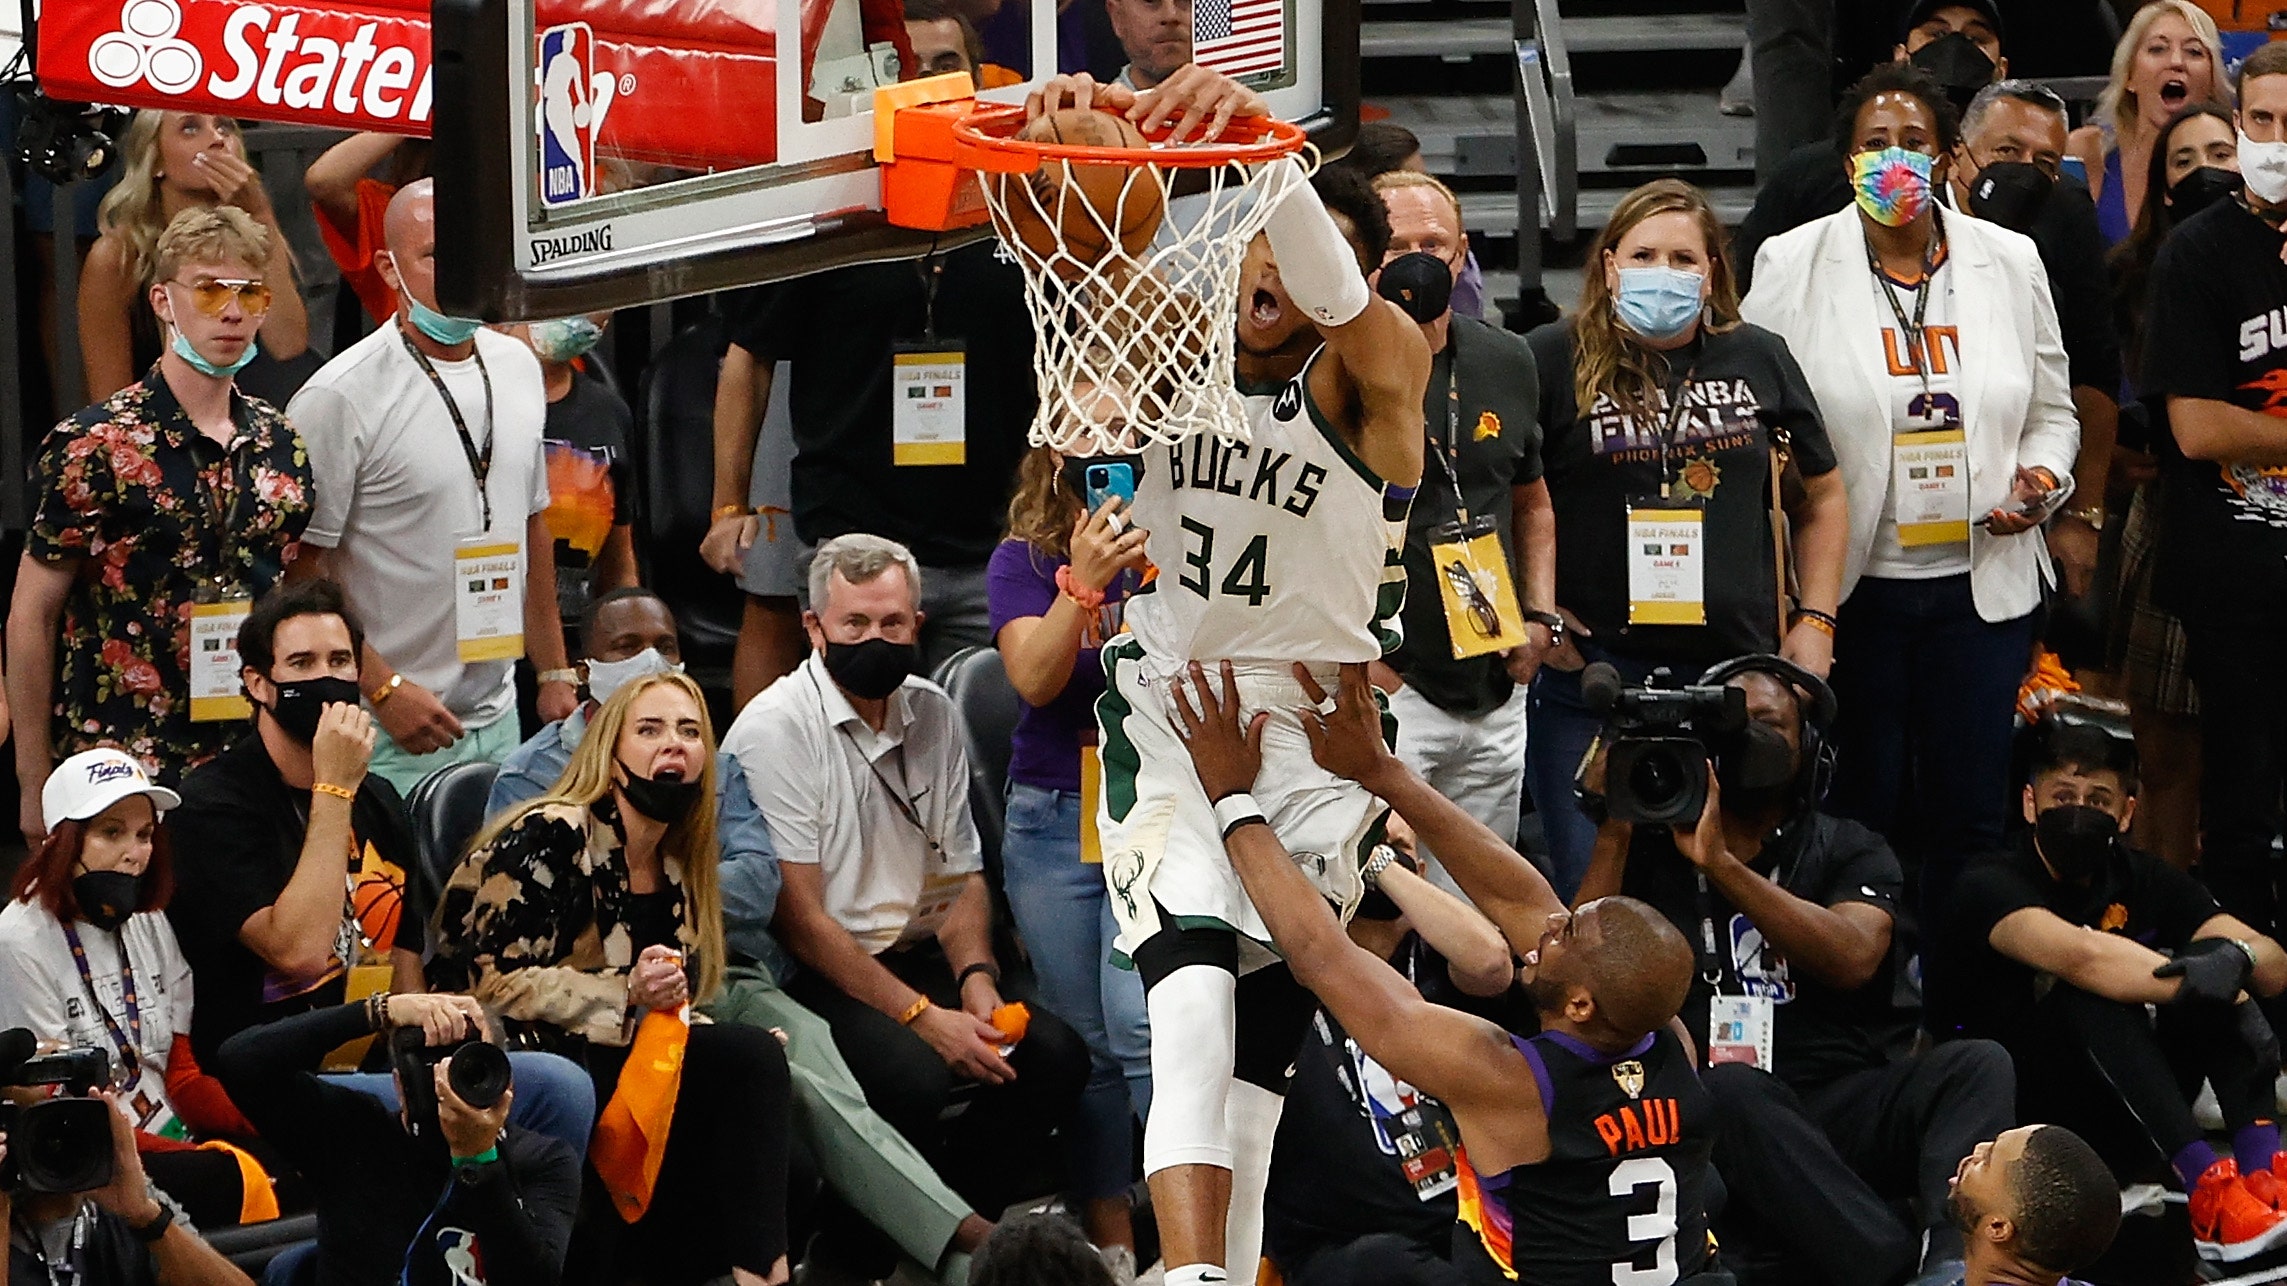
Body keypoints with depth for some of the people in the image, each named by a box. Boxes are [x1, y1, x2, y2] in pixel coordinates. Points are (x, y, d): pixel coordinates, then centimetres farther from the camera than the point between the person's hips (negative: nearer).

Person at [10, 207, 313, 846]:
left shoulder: (280, 445, 8)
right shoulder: (95, 446, -8)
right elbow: (32, 614, -5)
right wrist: (34, 786, -6)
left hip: (253, 764, 5)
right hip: (122, 776, -5)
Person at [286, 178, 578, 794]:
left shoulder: (518, 368, 10)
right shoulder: (340, 397, -13)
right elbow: (301, 569, -14)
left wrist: (554, 673, 19)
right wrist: (385, 690, -19)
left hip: (498, 720, 6)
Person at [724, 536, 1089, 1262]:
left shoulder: (932, 716, 10)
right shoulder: (775, 730, -12)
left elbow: (961, 874, 18)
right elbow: (799, 917, -15)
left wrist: (975, 974, -3)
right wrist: (924, 1018, -19)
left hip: (912, 957, 7)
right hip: (808, 978, -7)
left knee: (1053, 1055, -15)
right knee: (911, 1076, -33)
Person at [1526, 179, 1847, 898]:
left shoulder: (1758, 361, 11)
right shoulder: (1555, 362, -1)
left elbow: (1820, 498, 22)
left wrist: (1816, 621, 13)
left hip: (1739, 671, 3)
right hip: (1591, 671, -3)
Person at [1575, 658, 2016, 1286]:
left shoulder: (1850, 852, 16)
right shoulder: (1650, 849, 17)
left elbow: (1852, 958, -7)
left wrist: (1721, 863, -13)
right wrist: (1614, 827, -2)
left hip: (1847, 1108, 2)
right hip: (1717, 1118, -2)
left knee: (1978, 1063, -25)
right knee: (1733, 1087, -36)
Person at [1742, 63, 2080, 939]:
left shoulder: (2009, 261, 7)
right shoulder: (1794, 266, -1)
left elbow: (2051, 413, 16)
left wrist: (2041, 479, -7)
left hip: (1981, 585, 2)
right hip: (1850, 588, -2)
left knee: (1971, 817, 5)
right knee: (1860, 814, 4)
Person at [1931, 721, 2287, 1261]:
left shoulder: (2143, 881, 7)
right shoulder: (1992, 886, -10)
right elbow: (2078, 955, -33)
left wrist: (2239, 958, -30)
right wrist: (2197, 986, -39)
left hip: (2123, 1121, 5)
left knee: (2216, 950, -13)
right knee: (2091, 993, -31)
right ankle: (2207, 1189, -45)